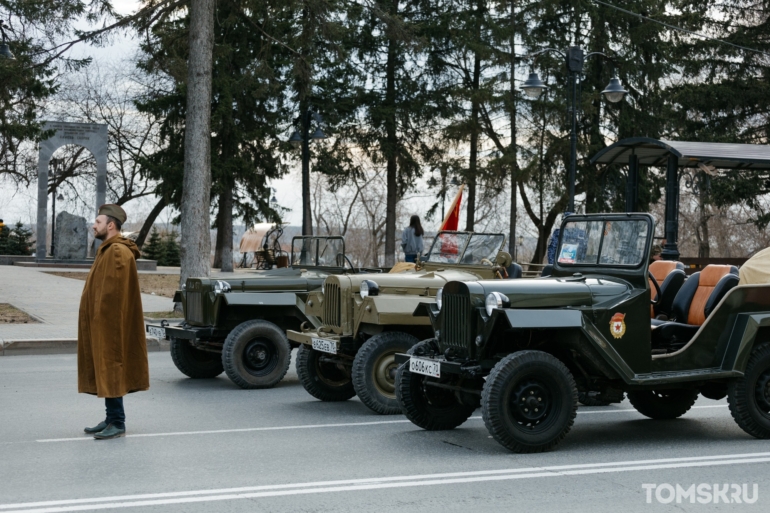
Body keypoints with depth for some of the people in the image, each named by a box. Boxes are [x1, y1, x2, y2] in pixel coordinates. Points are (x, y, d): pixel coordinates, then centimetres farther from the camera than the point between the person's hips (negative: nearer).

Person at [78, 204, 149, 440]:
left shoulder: (118, 252, -16)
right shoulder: (107, 250, 17)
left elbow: (113, 292, -22)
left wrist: (103, 320, -23)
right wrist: (96, 321, 18)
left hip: (109, 324, -10)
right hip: (100, 324, 10)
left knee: (111, 370, -6)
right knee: (106, 370, 12)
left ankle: (117, 423, -1)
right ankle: (111, 418, 19)